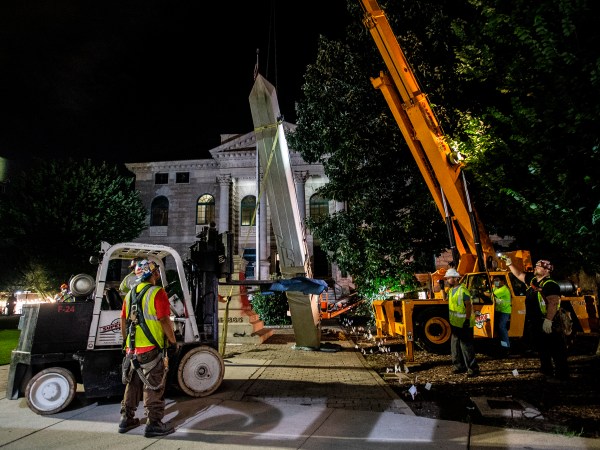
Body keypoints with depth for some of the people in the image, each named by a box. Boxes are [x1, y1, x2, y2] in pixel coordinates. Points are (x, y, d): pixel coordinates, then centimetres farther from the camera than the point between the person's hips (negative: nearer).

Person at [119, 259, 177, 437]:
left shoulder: (130, 294, 11)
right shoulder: (157, 293, -14)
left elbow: (123, 321, 14)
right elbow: (164, 320, -18)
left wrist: (126, 341, 24)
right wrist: (173, 341, -8)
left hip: (132, 348, 8)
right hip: (151, 349, -8)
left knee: (133, 383, 20)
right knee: (153, 386, 2)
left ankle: (126, 419, 29)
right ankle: (154, 424, 8)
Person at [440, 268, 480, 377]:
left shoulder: (462, 290, -18)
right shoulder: (451, 290, 10)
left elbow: (468, 306, -21)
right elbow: (445, 298, 27)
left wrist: (467, 320, -25)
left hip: (463, 324, -10)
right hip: (455, 324, 10)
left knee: (466, 347, -6)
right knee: (455, 346, 15)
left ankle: (473, 368, 1)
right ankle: (460, 366, 25)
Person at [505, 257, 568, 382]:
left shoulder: (550, 285, -15)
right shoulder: (532, 280, 11)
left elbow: (553, 303, -24)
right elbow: (519, 274, 26)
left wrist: (548, 320, -30)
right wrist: (510, 264, 22)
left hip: (546, 324, -9)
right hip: (534, 322, 9)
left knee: (556, 350, -1)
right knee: (541, 348, 19)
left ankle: (561, 375, 5)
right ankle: (546, 370, 31)